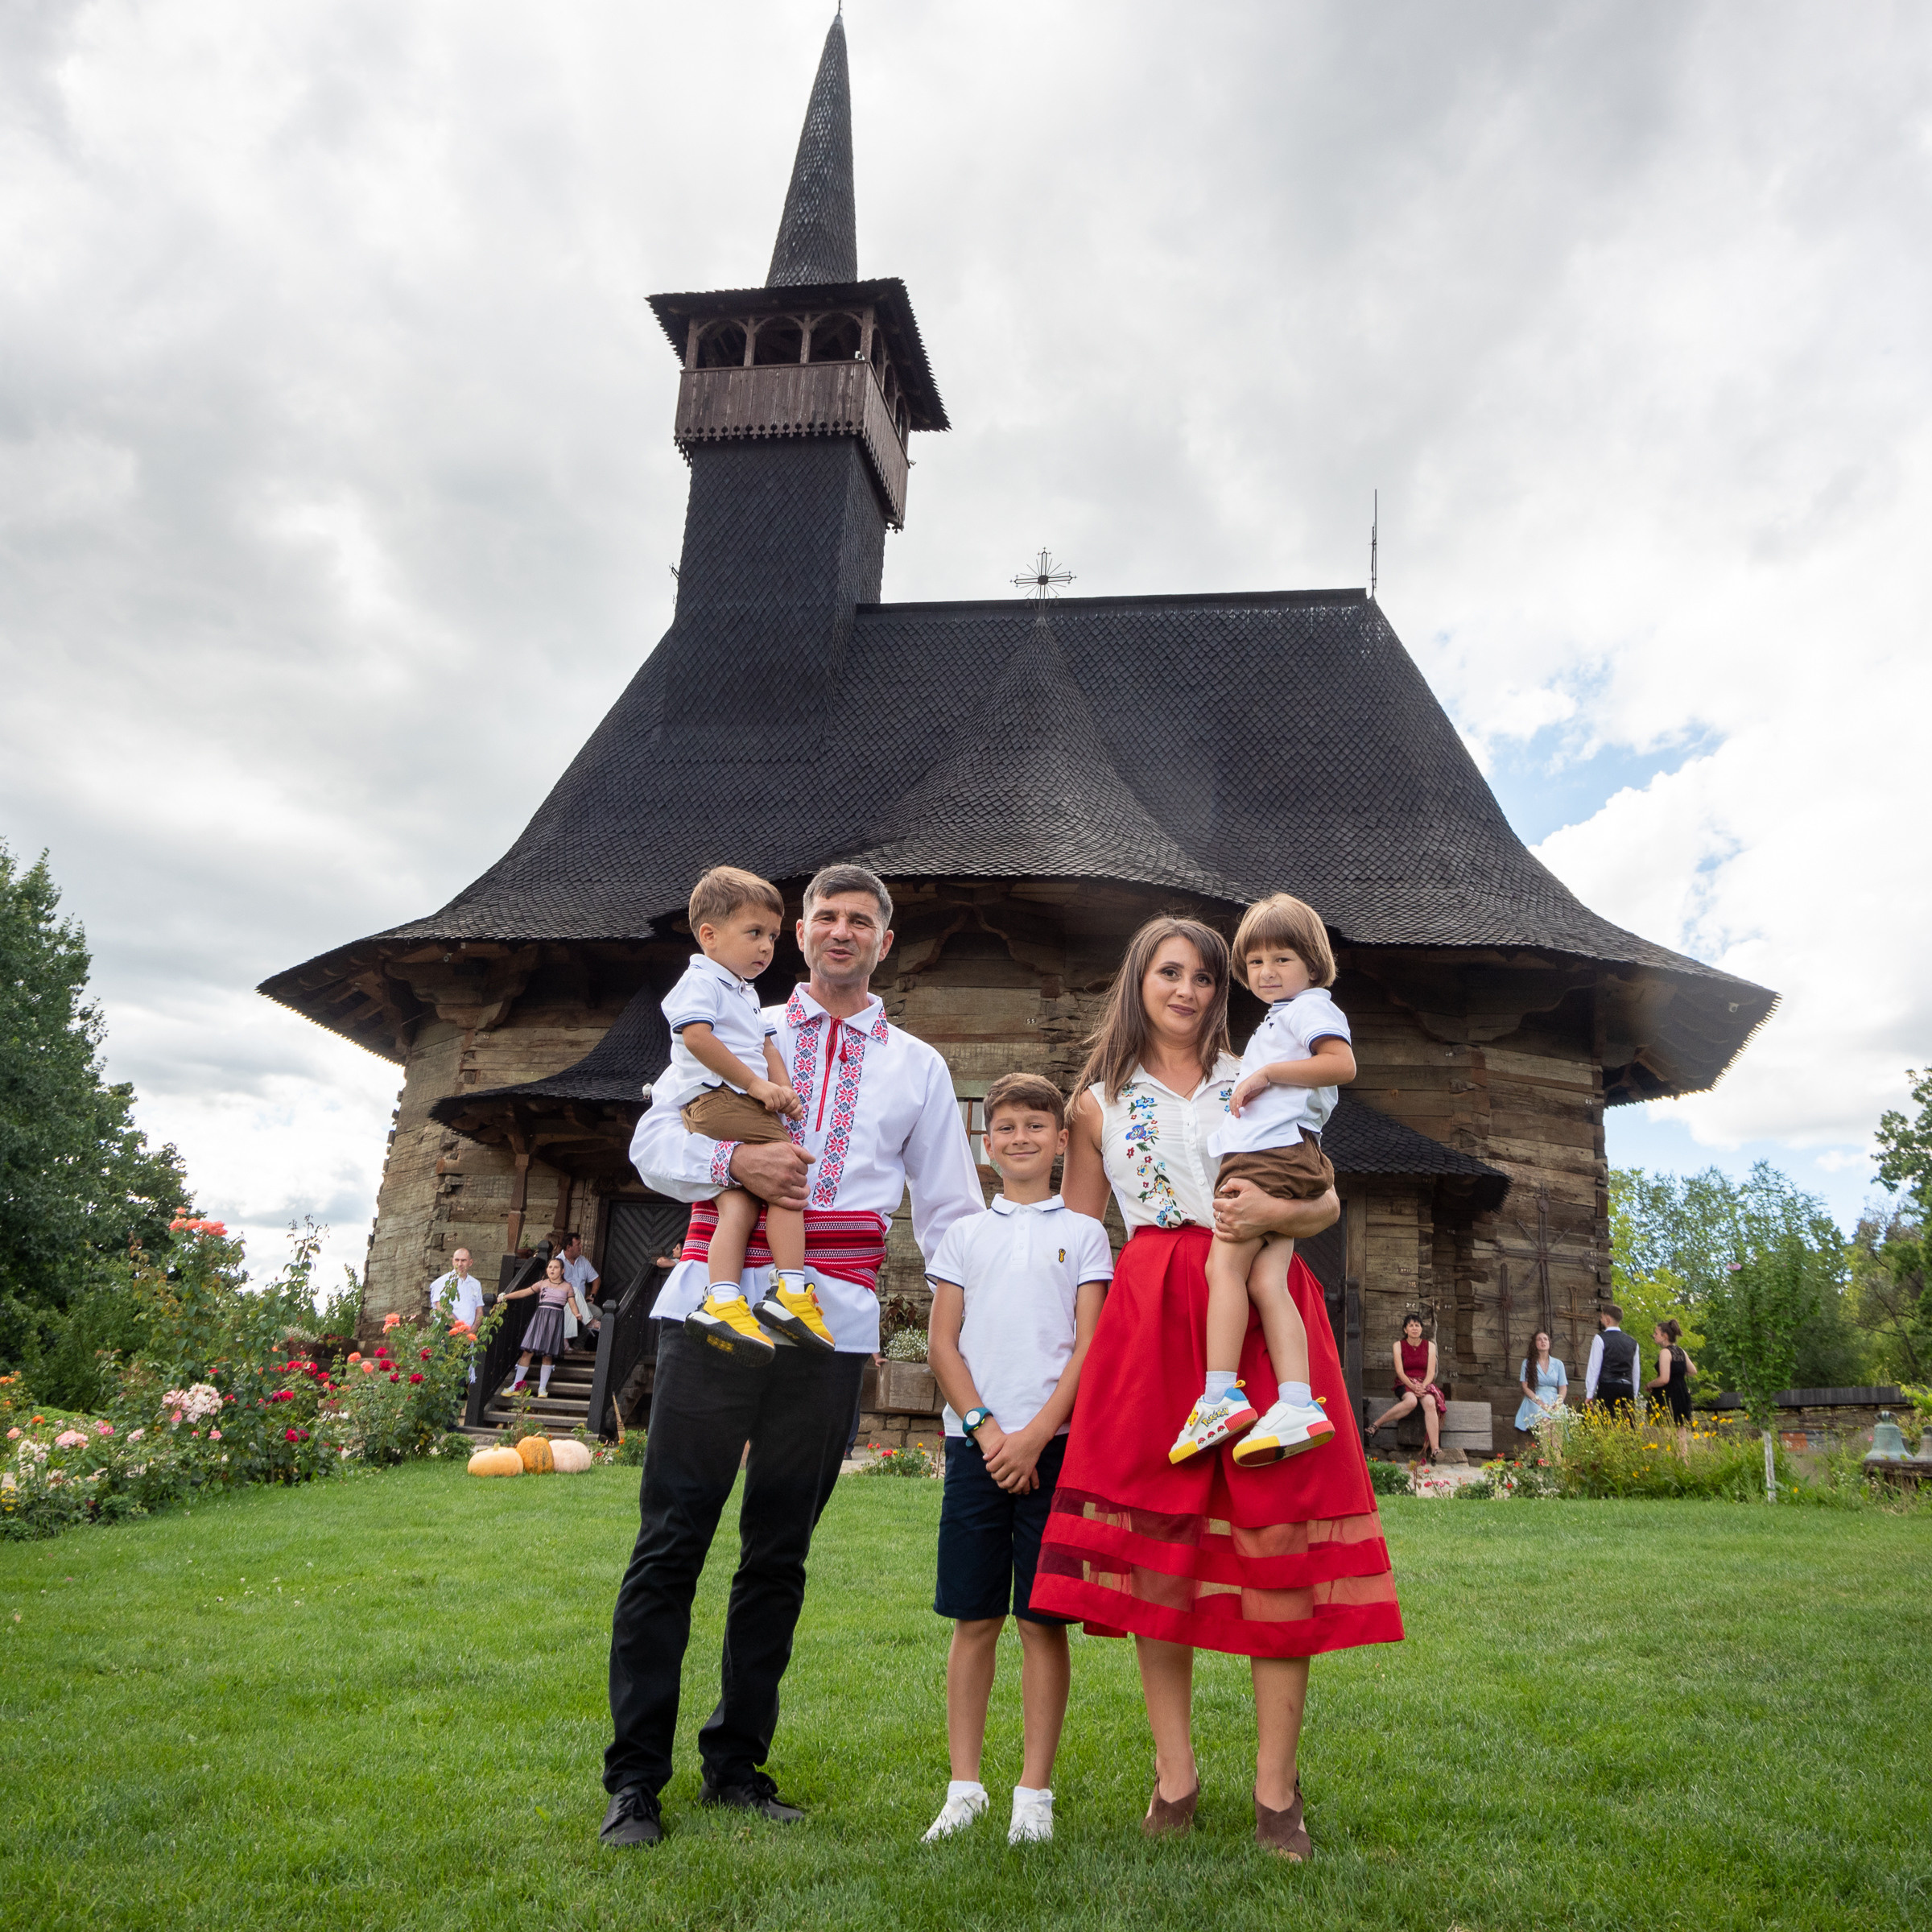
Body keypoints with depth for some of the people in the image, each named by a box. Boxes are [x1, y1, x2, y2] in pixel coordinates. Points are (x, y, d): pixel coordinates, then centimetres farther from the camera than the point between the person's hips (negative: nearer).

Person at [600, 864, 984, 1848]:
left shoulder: (918, 1066, 16)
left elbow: (948, 1209, 15)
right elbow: (653, 1143, 6)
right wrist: (732, 1159, -14)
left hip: (831, 1322, 1)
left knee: (779, 1553, 9)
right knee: (671, 1539, -1)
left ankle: (736, 1763, 24)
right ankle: (634, 1778, 12)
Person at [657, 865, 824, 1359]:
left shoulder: (745, 993, 30)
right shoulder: (702, 981, -3)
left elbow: (766, 1047, 25)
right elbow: (697, 1037, -17)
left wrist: (783, 1089, 5)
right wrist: (755, 1083, -16)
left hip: (741, 1101, 10)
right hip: (719, 1099, -10)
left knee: (740, 1202, -4)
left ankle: (721, 1300, -13)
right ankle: (790, 1292, -17)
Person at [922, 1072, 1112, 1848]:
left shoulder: (1083, 1233, 6)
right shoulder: (964, 1233, 11)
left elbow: (1088, 1348, -1)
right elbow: (941, 1343, 6)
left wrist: (1035, 1435, -10)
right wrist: (985, 1427, -6)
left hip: (1054, 1444, -1)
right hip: (975, 1441, 2)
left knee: (1044, 1620, 3)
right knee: (974, 1619, 6)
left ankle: (1034, 1792, 14)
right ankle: (964, 1785, 16)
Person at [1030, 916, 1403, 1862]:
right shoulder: (1099, 1102, 14)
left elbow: (1327, 1200, 12)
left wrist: (1273, 1211, -10)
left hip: (1263, 1308, 0)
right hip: (1152, 1317, 0)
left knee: (1277, 1529, -4)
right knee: (1153, 1530, -2)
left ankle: (1276, 1786, 7)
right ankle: (1175, 1776, 12)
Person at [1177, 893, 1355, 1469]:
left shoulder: (1310, 1006, 4)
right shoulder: (1279, 1020, 34)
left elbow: (1342, 1064, -15)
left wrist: (1267, 1073, -13)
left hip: (1275, 1151, -9)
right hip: (1278, 1159, 9)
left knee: (1224, 1263, -18)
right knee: (1265, 1279, -7)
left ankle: (1220, 1397, -24)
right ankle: (1297, 1405, -18)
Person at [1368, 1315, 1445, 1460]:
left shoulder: (1429, 1346, 10)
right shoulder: (1398, 1345, 5)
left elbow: (1431, 1372, 1)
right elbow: (1400, 1372, -5)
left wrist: (1422, 1387, -18)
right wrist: (1412, 1386, -22)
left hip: (1425, 1384, 2)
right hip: (1404, 1384, -2)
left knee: (1430, 1403, -35)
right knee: (1411, 1401, -39)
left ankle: (1434, 1449, -41)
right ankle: (1376, 1424, -26)